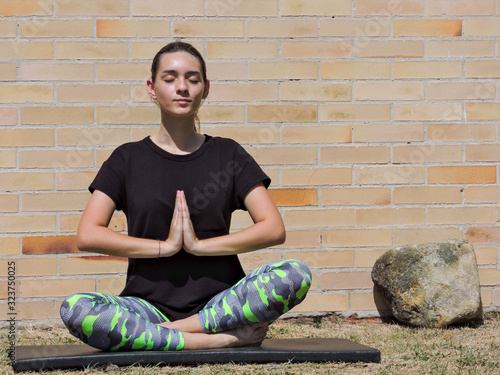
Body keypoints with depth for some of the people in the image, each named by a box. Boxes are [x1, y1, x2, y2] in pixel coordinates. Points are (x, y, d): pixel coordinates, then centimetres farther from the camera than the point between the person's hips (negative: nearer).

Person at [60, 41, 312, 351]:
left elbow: (274, 229, 0)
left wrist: (199, 244, -9)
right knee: (74, 308, -32)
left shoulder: (228, 155, 11)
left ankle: (172, 330, -24)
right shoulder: (128, 159, 10)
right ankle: (219, 339, -28)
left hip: (220, 302, 1)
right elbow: (88, 235, -2)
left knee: (296, 275, -28)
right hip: (149, 303, 0)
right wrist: (165, 246, -9)